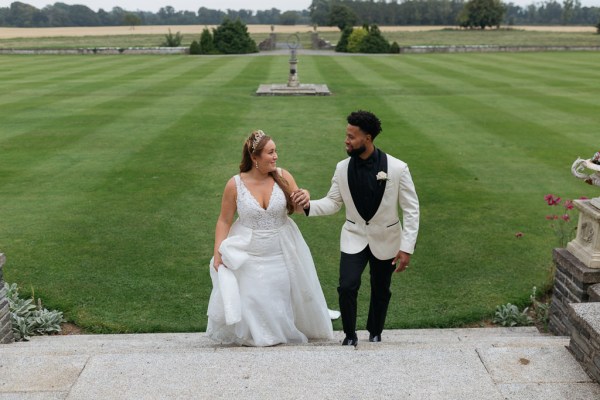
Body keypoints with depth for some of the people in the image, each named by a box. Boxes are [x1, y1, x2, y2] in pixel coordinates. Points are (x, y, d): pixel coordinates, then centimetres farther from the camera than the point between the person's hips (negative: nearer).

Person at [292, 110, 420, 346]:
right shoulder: (343, 168, -9)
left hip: (385, 239, -1)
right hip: (354, 237, 1)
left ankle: (375, 334, 39)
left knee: (381, 291, 14)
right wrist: (309, 205, -21)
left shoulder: (397, 168, -17)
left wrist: (406, 248, -14)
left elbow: (411, 209, -11)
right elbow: (333, 203, 0)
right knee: (347, 287, -13)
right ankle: (350, 335, 11)